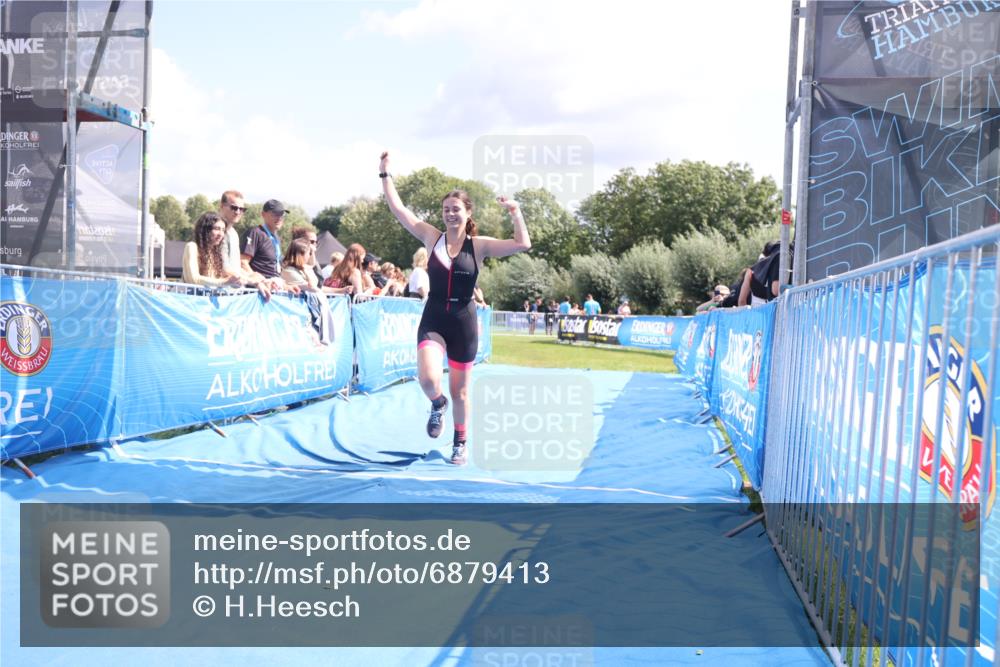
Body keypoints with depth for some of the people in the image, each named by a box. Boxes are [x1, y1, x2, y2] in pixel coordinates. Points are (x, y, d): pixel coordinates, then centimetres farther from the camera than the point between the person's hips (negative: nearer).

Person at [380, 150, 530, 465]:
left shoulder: (479, 245, -4)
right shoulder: (432, 237, -1)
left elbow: (522, 243, -13)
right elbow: (398, 209, -1)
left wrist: (515, 211, -19)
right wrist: (385, 173, -3)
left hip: (464, 323, 0)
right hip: (433, 320, 0)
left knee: (460, 391, 10)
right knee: (428, 379, -24)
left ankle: (460, 443, 32)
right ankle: (438, 406, 14)